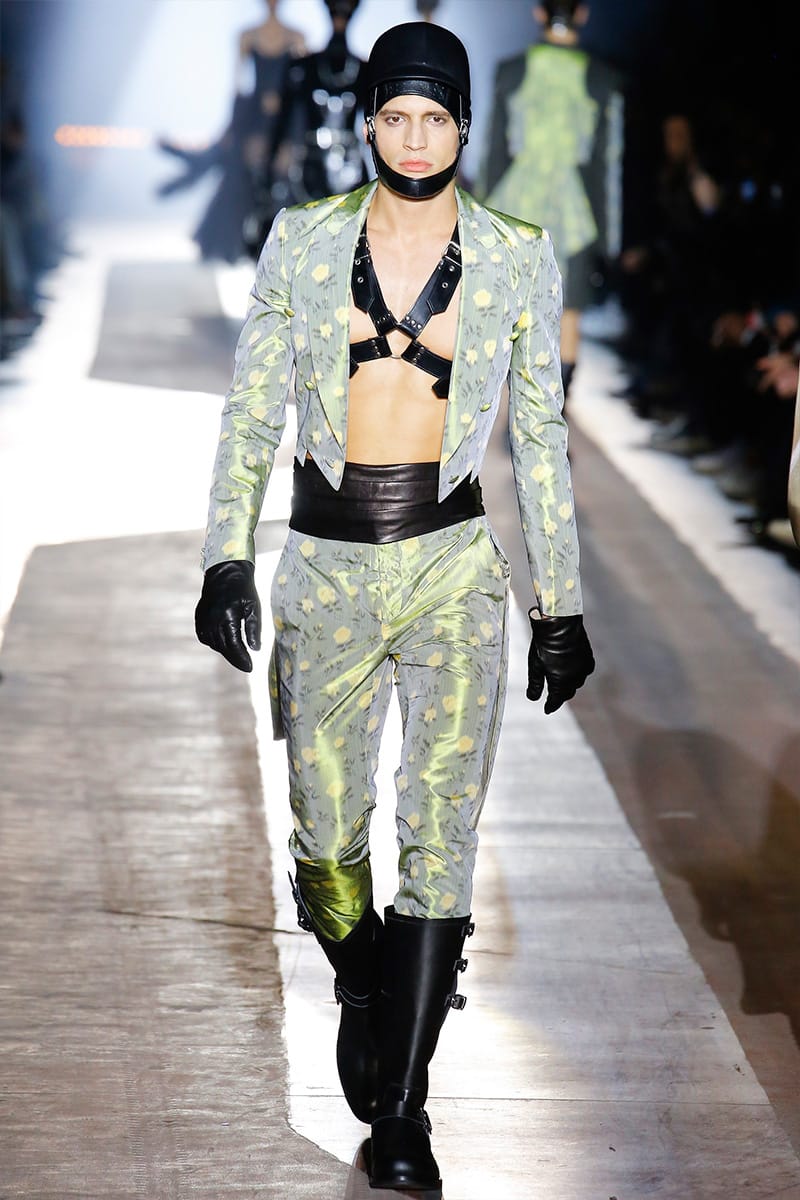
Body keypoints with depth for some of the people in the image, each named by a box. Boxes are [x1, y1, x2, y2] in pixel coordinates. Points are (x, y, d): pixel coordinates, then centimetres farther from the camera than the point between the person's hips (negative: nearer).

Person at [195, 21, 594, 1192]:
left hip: (454, 567, -1)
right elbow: (253, 409, 5)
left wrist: (560, 602, 5)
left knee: (440, 828, -6)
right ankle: (366, 993, 39)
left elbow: (540, 436, 5)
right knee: (326, 831, 8)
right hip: (326, 566, 1)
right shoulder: (304, 242, 2)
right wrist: (228, 558, -4)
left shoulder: (517, 259, 0)